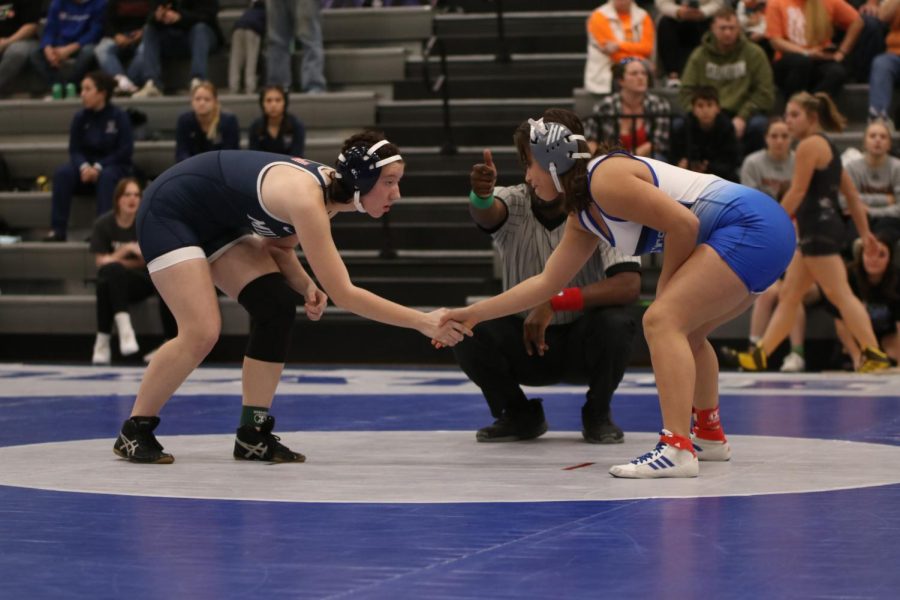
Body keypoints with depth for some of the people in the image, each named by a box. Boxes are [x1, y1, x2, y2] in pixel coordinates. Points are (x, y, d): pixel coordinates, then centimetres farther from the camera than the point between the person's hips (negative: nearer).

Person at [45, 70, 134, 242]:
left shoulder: (119, 116, -9)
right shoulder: (80, 118, 0)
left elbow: (125, 151, -13)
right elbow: (75, 150, 0)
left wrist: (99, 167, -23)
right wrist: (84, 166, -23)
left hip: (115, 168, -3)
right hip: (87, 168, 3)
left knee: (106, 176, -38)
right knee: (62, 173, -26)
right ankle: (58, 230, -32)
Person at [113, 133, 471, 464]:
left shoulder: (329, 186, -6)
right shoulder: (307, 199, -33)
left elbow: (278, 243, 9)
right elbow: (344, 295, -33)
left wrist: (306, 286, -10)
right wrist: (423, 323, -33)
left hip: (214, 222, 9)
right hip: (169, 212, -9)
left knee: (278, 307, -4)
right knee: (202, 332, -19)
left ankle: (253, 434, 1)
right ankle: (134, 431, -2)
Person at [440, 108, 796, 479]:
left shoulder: (605, 179, -15)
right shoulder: (582, 215, 16)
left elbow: (684, 224, -18)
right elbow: (547, 281, 23)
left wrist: (666, 289, -5)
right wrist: (476, 313, 23)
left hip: (753, 226, -11)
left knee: (662, 320, -17)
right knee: (683, 330, 25)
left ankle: (677, 450, -25)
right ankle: (710, 435, 37)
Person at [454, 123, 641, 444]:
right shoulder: (514, 204, -11)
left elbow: (629, 285, -28)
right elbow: (486, 214, -37)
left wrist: (556, 302, -38)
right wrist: (482, 194, -62)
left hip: (583, 343, -2)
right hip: (524, 337, 2)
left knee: (614, 322, -34)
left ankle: (597, 414, -4)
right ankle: (520, 414, 2)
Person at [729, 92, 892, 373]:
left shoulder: (809, 145, -10)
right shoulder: (828, 146, 20)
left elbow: (797, 193, -14)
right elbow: (852, 194, 19)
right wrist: (864, 232, 20)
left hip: (819, 228, -10)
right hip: (818, 230, 10)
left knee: (839, 293, -11)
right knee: (788, 295, 11)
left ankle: (874, 354, -14)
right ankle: (759, 355, 14)